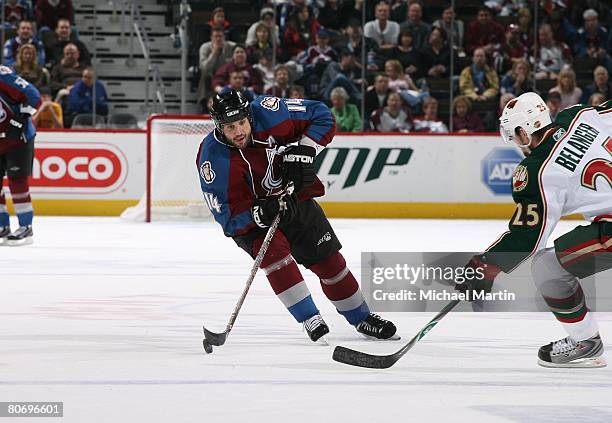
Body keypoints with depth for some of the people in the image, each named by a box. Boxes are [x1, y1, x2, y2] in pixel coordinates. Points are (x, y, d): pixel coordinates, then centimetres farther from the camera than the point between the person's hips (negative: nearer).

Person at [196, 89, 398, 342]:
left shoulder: (268, 113, -25)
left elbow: (322, 117, -11)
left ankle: (362, 319, 26)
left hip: (294, 199, 3)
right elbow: (228, 214, -27)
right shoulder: (213, 159, -29)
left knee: (328, 259, 6)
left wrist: (302, 152, -23)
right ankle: (310, 321, -20)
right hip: (248, 217, -3)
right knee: (274, 252, -30)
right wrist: (262, 212, -43)